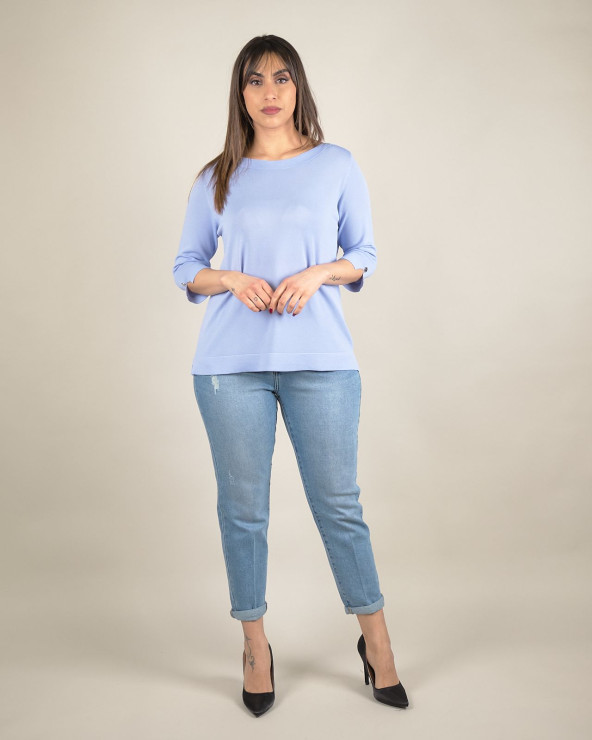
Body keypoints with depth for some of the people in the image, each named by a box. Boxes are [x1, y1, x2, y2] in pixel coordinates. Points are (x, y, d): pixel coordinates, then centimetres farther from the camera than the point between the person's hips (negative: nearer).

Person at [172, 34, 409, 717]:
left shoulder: (337, 164, 8)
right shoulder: (216, 180, 10)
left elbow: (365, 253, 11)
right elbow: (185, 267, 13)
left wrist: (318, 274, -9)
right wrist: (232, 280, -8)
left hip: (320, 358, -1)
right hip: (231, 362, 1)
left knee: (338, 504, 3)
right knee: (243, 507, 6)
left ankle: (376, 642, 22)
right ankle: (255, 646, 24)